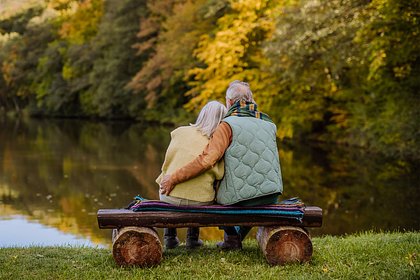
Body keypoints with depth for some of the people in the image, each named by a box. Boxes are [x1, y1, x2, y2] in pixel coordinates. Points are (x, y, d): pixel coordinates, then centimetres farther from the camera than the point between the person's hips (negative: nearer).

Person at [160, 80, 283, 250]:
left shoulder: (228, 125, -9)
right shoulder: (269, 125, 10)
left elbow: (207, 159, -21)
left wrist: (174, 178, -13)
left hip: (241, 198, -4)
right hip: (272, 196, 4)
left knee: (215, 189, 30)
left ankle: (232, 237, 27)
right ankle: (239, 235, 38)